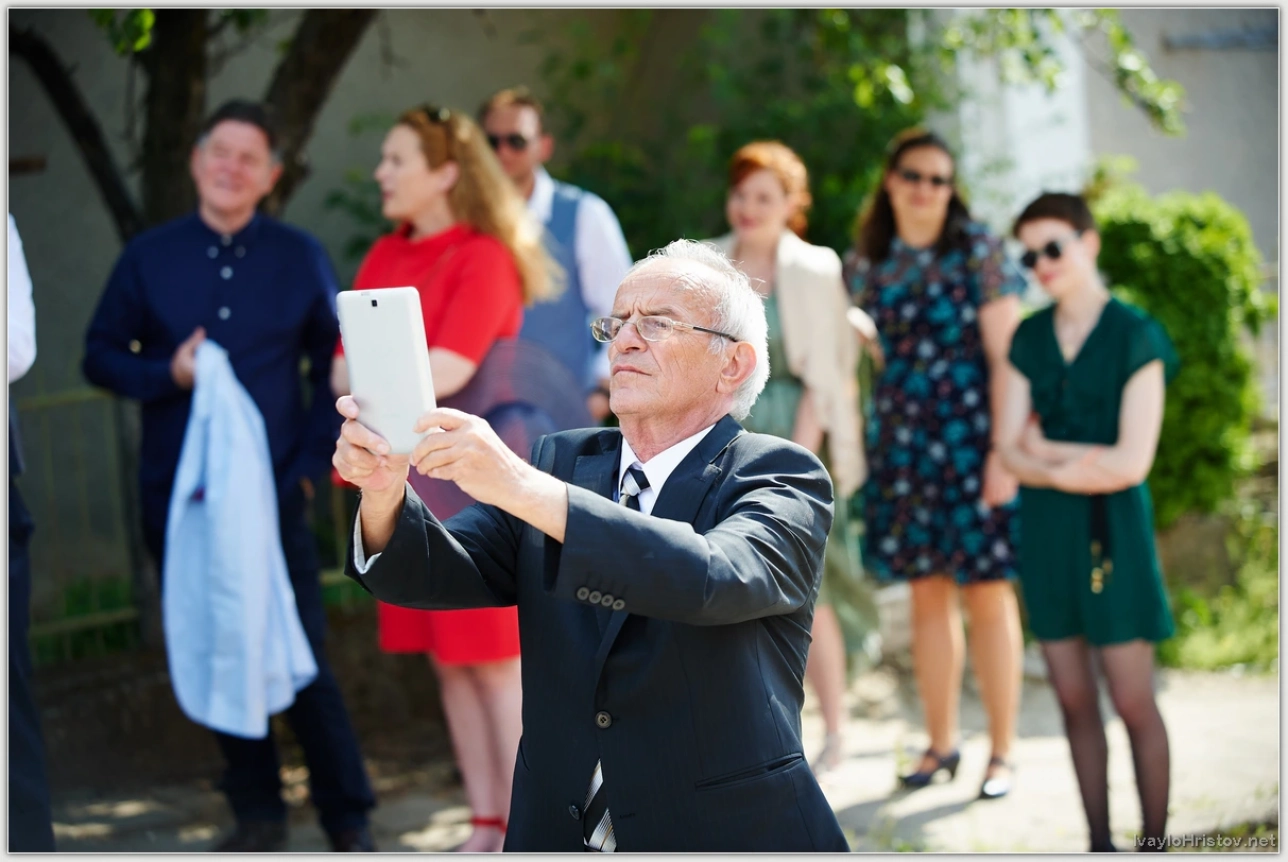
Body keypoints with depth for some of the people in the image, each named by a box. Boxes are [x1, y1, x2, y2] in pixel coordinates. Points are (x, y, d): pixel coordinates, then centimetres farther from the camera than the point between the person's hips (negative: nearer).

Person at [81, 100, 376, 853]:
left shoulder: (300, 257, 6)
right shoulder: (149, 256, 7)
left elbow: (335, 369, 7)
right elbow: (101, 356, 9)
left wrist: (311, 463, -3)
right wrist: (168, 374, -10)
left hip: (273, 491, -1)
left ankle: (348, 819, 8)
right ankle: (257, 812, 17)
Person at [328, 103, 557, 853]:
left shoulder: (483, 258, -9)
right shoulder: (384, 256, 13)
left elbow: (446, 371, -18)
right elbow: (346, 369, 10)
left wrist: (367, 385, -5)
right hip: (409, 488, 7)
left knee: (497, 662, -5)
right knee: (449, 663, 9)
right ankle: (486, 827, 16)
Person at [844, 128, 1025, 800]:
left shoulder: (976, 251, -4)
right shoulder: (867, 262, 7)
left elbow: (1004, 355, -7)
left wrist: (1002, 453, -13)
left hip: (971, 437, -4)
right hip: (902, 443, 4)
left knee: (986, 593, -1)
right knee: (926, 593, 9)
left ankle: (1001, 751, 7)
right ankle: (941, 743, 19)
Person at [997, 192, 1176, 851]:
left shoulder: (1135, 338, -8)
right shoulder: (1030, 340, 8)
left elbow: (1132, 462, -13)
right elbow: (1009, 448, 3)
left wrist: (1044, 449, -5)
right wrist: (1064, 471, -16)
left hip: (1111, 531, -5)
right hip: (1046, 529, 5)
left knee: (1132, 702, -3)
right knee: (1075, 701, 8)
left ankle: (1154, 842, 7)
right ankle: (1100, 843, 16)